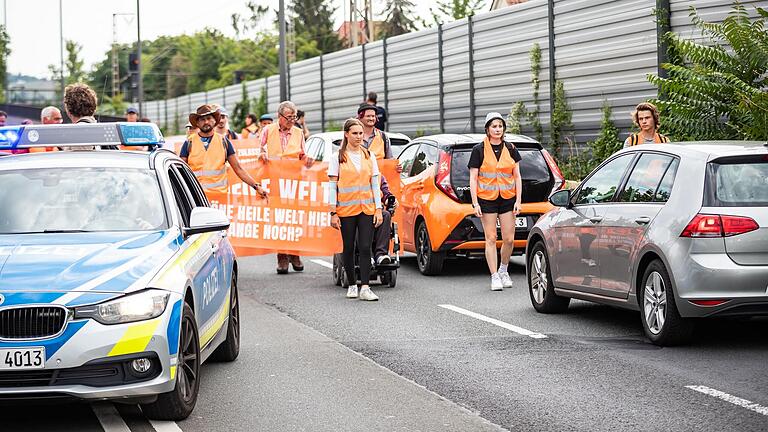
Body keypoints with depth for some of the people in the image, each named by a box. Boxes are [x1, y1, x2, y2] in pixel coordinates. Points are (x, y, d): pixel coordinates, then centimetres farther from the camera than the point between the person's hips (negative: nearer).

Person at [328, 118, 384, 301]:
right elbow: (333, 186, 0)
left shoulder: (369, 156, 9)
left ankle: (365, 287, -9)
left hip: (367, 208, 1)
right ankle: (352, 285, 18)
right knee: (349, 248, 6)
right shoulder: (338, 157, 1)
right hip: (346, 209, -1)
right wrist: (333, 212, -5)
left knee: (365, 248, -6)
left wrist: (378, 209, 3)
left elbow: (375, 184, 9)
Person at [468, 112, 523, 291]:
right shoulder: (479, 150, -1)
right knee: (491, 239, -4)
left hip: (508, 198, 2)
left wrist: (518, 201, 1)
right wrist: (475, 203, -9)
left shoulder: (510, 149, 8)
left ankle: (503, 270, 22)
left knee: (509, 239, 0)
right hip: (486, 199, -2)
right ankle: (494, 277, 0)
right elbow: (473, 178, -1)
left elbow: (517, 176, 9)